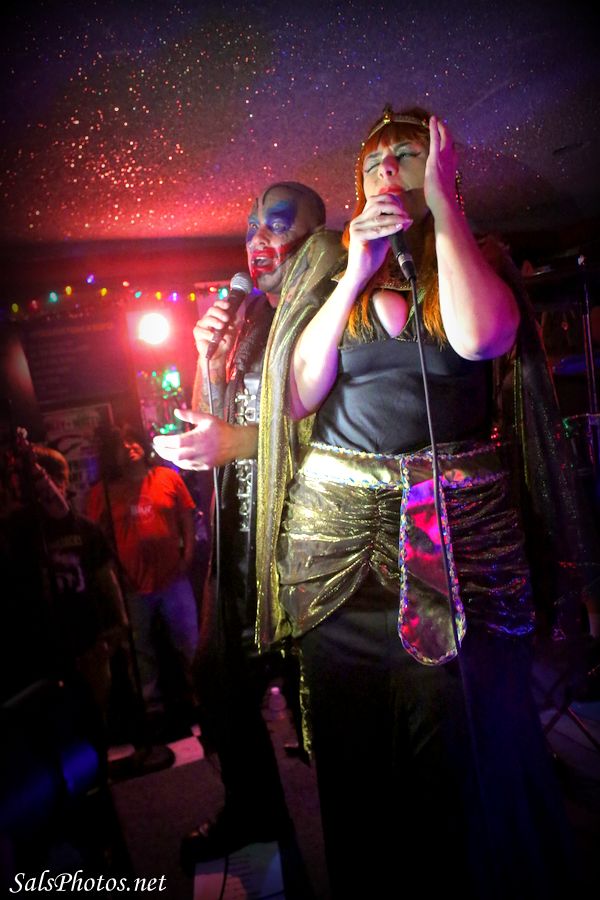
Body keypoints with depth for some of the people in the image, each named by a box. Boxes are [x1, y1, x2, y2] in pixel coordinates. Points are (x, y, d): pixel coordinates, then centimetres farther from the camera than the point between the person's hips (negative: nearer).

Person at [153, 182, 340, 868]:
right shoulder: (241, 320, 14)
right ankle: (251, 810, 38)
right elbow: (210, 420, 16)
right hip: (241, 525, 7)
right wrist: (207, 359, 1)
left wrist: (239, 442, -19)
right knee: (223, 677, 15)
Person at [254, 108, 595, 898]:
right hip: (339, 523, 2)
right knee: (356, 736, 10)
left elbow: (480, 336, -16)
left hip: (462, 521, -1)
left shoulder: (476, 260, 8)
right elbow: (298, 394, -2)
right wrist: (357, 275, -8)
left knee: (471, 729, 2)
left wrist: (444, 208, -7)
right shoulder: (332, 277, 10)